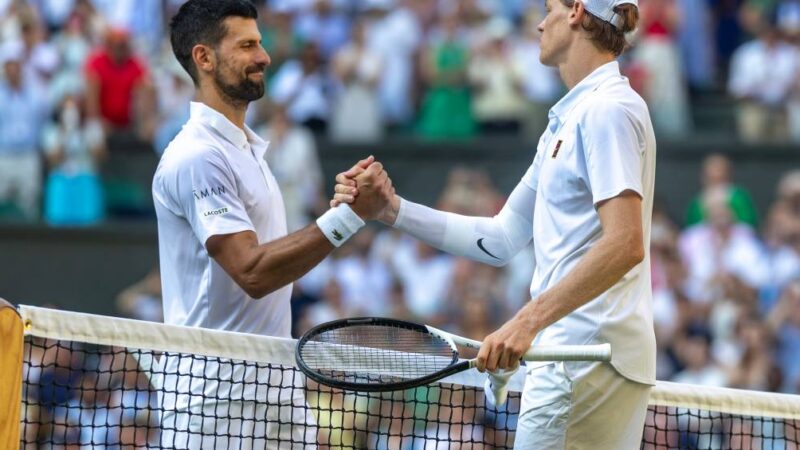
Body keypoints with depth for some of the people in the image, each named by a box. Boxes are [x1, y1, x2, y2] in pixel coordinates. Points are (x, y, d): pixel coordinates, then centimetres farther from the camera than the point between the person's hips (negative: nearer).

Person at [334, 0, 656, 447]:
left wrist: (530, 320, -27)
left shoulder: (608, 110, -11)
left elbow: (625, 246, -22)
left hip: (589, 356, -10)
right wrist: (392, 209, 14)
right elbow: (503, 239, 21)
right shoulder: (569, 120, 20)